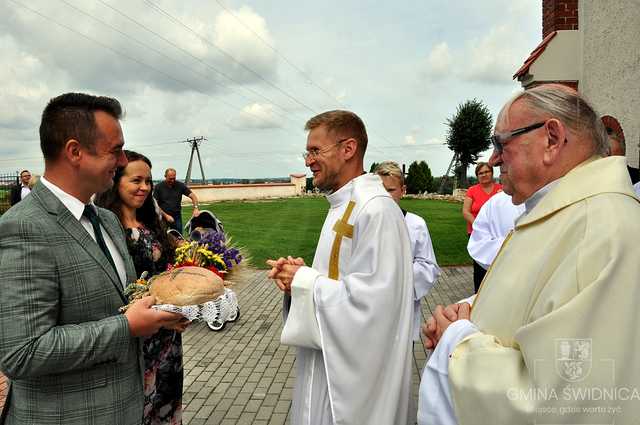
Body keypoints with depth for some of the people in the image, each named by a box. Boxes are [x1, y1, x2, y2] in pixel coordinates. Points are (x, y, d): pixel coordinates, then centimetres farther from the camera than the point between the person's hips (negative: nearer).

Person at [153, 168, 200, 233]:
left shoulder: (180, 185, 0)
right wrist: (166, 216, -12)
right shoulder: (158, 187, -3)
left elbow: (193, 195, -3)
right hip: (163, 217, -2)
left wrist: (196, 208, -21)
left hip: (177, 217, 2)